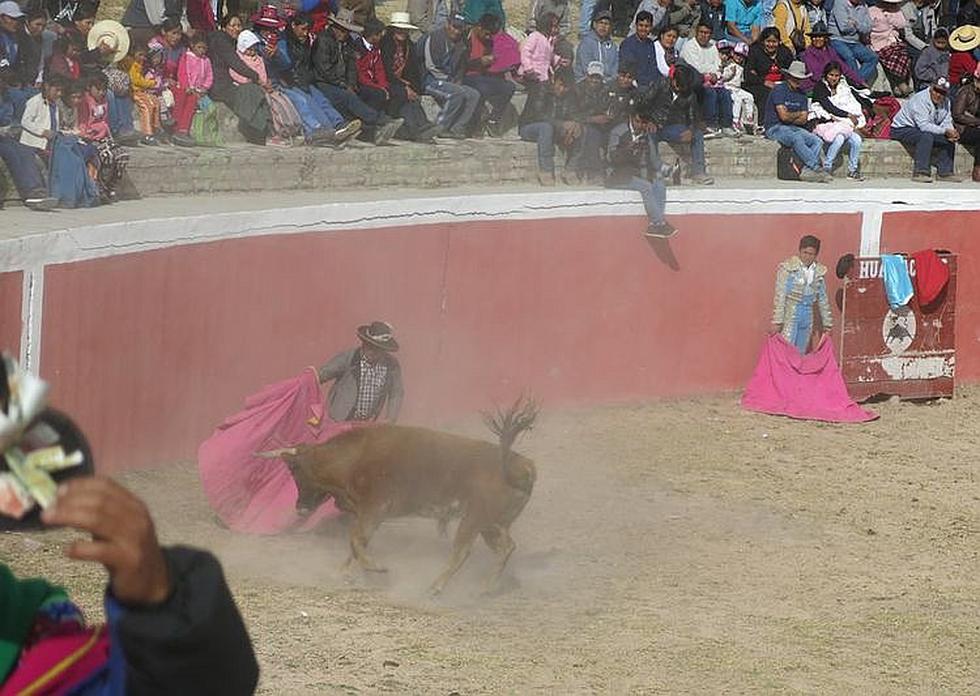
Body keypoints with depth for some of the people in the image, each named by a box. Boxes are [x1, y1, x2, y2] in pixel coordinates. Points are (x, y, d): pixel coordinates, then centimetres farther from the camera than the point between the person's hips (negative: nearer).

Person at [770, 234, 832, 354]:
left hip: (808, 316, 5)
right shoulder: (787, 268, -7)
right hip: (789, 316, -5)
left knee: (800, 353, 6)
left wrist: (827, 324, 16)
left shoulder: (819, 271, 8)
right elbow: (780, 295, -9)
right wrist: (777, 322, -14)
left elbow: (823, 299, 16)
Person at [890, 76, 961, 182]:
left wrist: (952, 133, -22)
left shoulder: (945, 102, 2)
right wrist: (945, 131, -36)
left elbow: (946, 123, 1)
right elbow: (924, 125, -33)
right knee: (926, 136, -35)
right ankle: (920, 172, -36)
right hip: (902, 129, -8)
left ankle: (945, 172, 0)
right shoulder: (920, 99, -25)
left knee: (949, 140, -5)